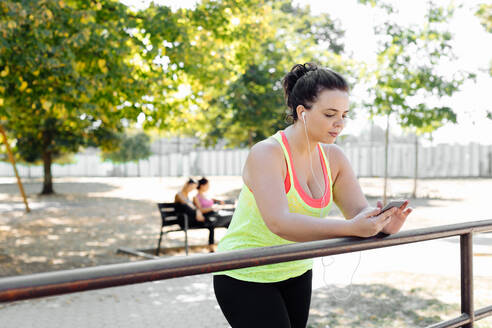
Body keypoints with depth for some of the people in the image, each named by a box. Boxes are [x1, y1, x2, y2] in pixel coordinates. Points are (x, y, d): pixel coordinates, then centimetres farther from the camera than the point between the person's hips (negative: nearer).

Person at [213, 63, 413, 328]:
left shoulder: (333, 157, -1)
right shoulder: (266, 154, -23)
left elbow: (359, 210, -6)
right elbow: (279, 222, -36)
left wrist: (383, 224, -29)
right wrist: (350, 228, -44)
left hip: (296, 273, 6)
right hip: (246, 277, -6)